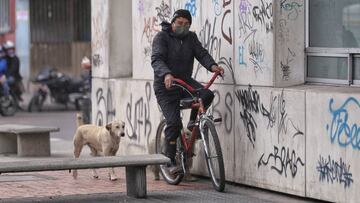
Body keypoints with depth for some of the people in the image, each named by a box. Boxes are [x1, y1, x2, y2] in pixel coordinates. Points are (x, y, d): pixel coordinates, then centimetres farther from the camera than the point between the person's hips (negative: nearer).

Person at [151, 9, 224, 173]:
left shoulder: (191, 37, 7)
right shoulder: (162, 37, -10)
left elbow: (201, 53, -5)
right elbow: (157, 59, -24)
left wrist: (212, 65, -27)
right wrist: (166, 74, -44)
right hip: (165, 86, -5)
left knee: (207, 95, -24)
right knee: (174, 123, -17)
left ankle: (193, 123, 3)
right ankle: (170, 161, -4)